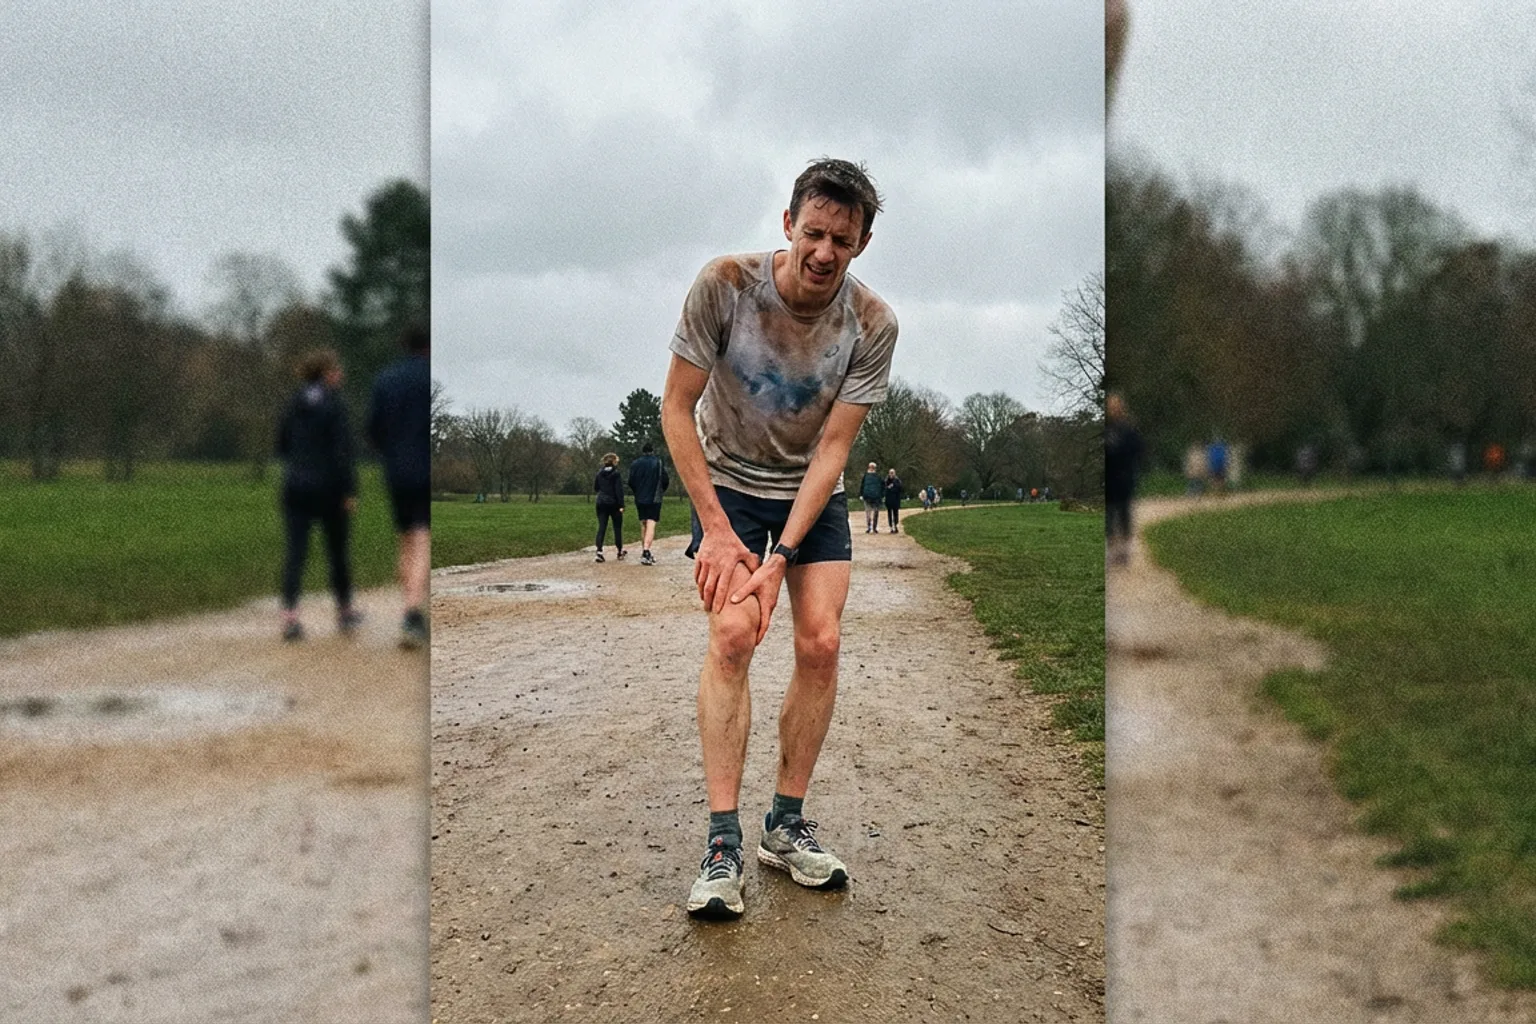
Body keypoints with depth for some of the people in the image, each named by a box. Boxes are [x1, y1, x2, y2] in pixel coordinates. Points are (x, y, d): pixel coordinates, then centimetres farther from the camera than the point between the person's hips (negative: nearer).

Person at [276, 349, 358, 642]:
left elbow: (281, 444, 13)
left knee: (295, 552, 1)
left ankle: (289, 616, -12)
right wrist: (350, 491, -14)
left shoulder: (294, 403, 6)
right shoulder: (335, 404, -11)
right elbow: (343, 451, -16)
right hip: (328, 488, -4)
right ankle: (345, 612, 27)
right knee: (338, 550, 13)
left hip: (295, 486, 4)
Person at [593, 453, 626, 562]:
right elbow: (619, 490, -13)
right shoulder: (615, 473, -11)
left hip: (601, 503, 4)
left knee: (601, 527, 1)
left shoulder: (599, 473, 4)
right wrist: (621, 505, -12)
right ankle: (620, 551, 18)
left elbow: (595, 487, 12)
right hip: (613, 503, -4)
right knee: (617, 527, 10)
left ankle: (599, 551, -12)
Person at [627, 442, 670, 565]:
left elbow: (631, 482, 4)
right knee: (651, 525, -9)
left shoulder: (634, 464, 2)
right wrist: (661, 491, 15)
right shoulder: (658, 463, -6)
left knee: (643, 524, 17)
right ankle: (646, 551, -24)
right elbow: (666, 480, -5)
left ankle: (644, 551, 23)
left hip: (639, 499, 4)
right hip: (654, 499, -4)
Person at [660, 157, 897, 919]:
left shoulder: (873, 325, -17)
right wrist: (715, 528, -19)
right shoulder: (725, 285, -21)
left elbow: (833, 447, -16)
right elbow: (676, 407, -15)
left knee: (820, 644, -9)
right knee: (733, 634, -19)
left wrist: (782, 557, -23)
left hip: (815, 492, 2)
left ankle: (787, 825, 7)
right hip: (728, 480, -2)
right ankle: (723, 844, -16)